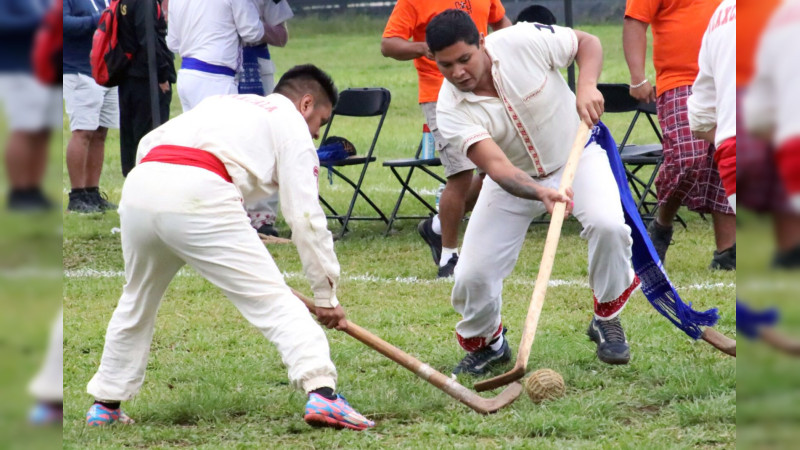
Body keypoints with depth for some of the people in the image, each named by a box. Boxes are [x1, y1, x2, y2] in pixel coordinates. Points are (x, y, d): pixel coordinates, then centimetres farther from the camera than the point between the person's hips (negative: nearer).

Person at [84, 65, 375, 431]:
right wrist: (326, 294, 13)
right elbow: (306, 217, 9)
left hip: (138, 185, 6)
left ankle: (105, 404, 35)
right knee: (273, 300, -5)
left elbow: (148, 143, 29)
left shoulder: (221, 102, 36)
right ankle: (321, 393, -21)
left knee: (136, 303, 28)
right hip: (199, 196, -6)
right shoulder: (292, 124, 18)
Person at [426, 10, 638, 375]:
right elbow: (497, 167, -36)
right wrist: (541, 194, -55)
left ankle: (607, 320, -3)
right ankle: (485, 343, 23)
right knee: (473, 275, -11)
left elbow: (588, 43, -8)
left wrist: (587, 86, -28)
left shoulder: (524, 42, -25)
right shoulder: (451, 109, -24)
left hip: (575, 156, -1)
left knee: (608, 224, -30)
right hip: (514, 179, 1)